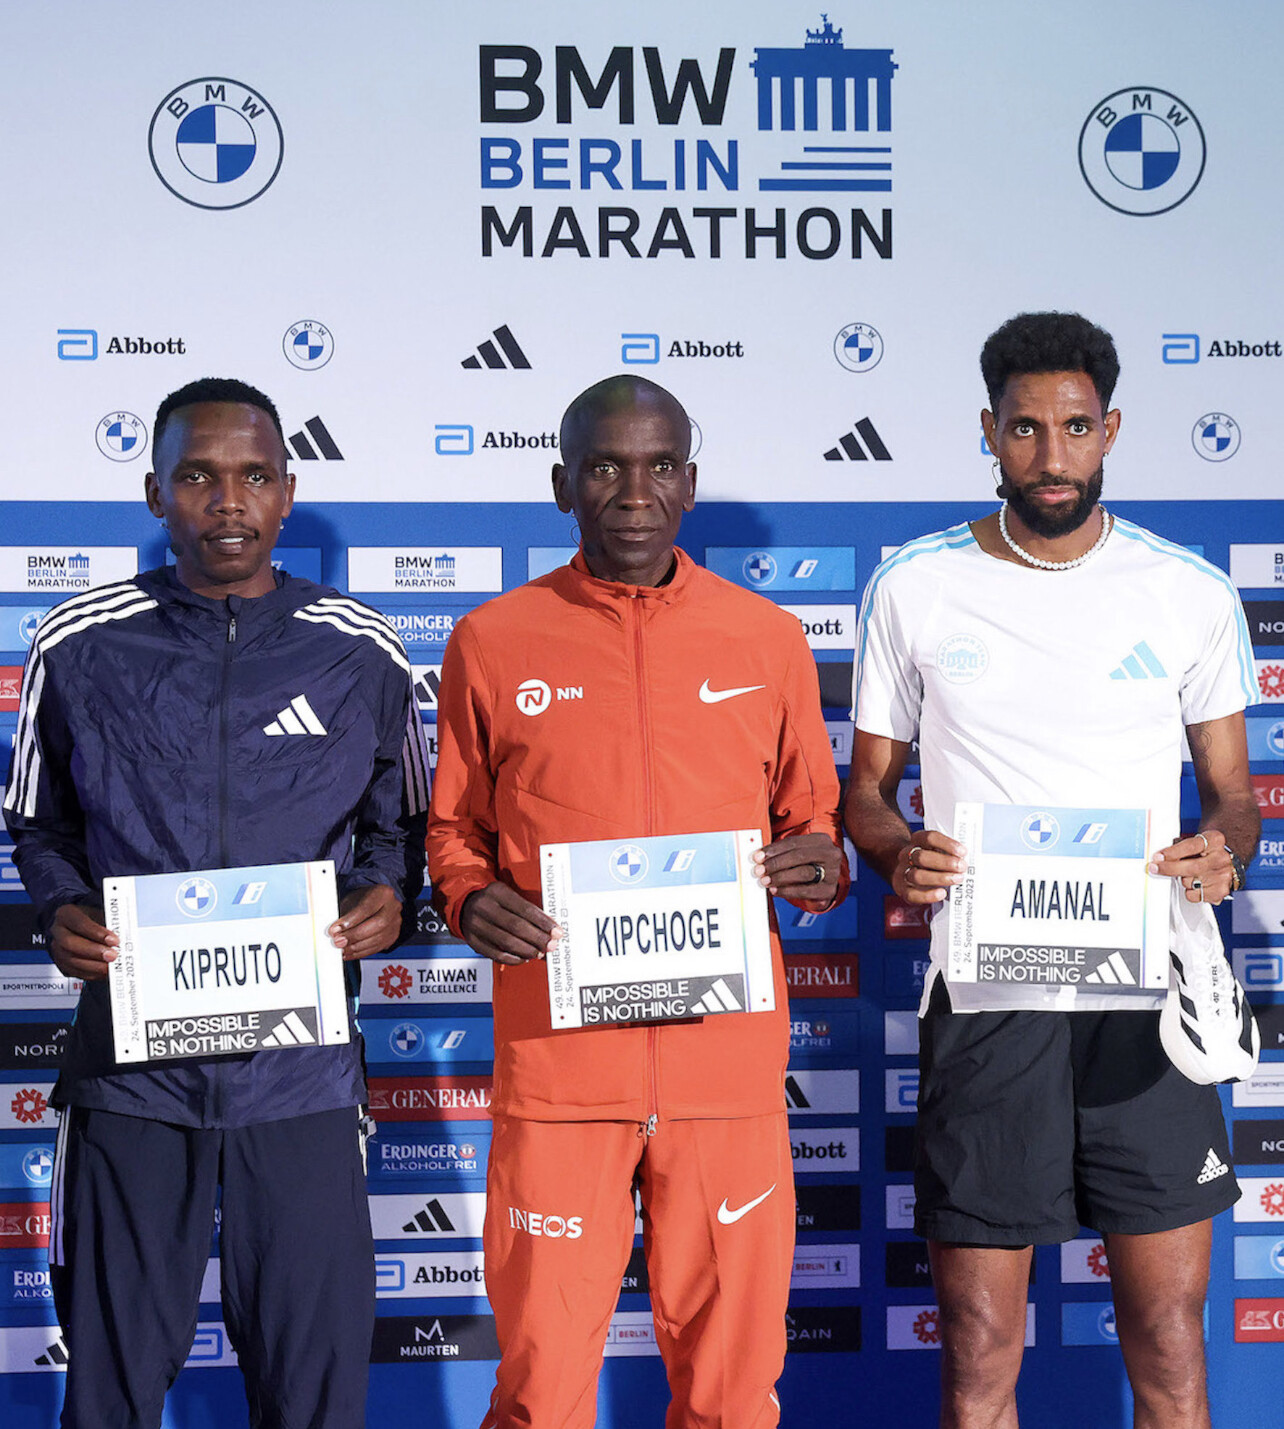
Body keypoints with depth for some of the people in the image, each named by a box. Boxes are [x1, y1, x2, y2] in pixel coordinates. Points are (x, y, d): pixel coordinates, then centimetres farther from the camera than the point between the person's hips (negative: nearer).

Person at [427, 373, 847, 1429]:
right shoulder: (492, 643, 4)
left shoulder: (768, 640, 8)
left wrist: (820, 863, -5)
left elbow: (812, 817, 17)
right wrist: (471, 901, -7)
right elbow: (453, 828, 13)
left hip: (730, 1058, 1)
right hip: (556, 1058, -1)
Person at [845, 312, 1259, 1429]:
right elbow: (867, 786, 10)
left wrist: (1224, 848, -10)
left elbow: (1232, 790, 12)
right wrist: (896, 854, -12)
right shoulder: (913, 590, 5)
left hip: (1149, 998, 1)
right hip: (984, 1000, 0)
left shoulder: (1190, 594, 6)